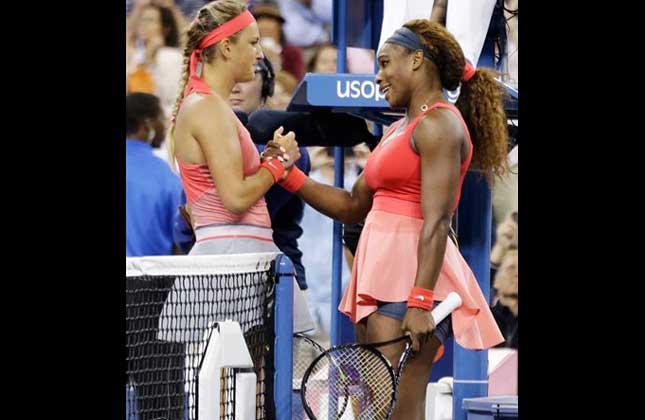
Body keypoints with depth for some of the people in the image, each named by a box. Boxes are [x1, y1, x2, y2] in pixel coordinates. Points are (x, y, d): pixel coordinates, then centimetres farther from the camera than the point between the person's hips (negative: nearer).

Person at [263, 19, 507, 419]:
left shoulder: (439, 124, -8)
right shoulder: (398, 130, 23)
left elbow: (437, 221, -17)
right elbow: (353, 206, 29)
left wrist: (419, 302, -25)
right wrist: (291, 176, 18)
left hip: (413, 277, -10)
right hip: (379, 276, 10)